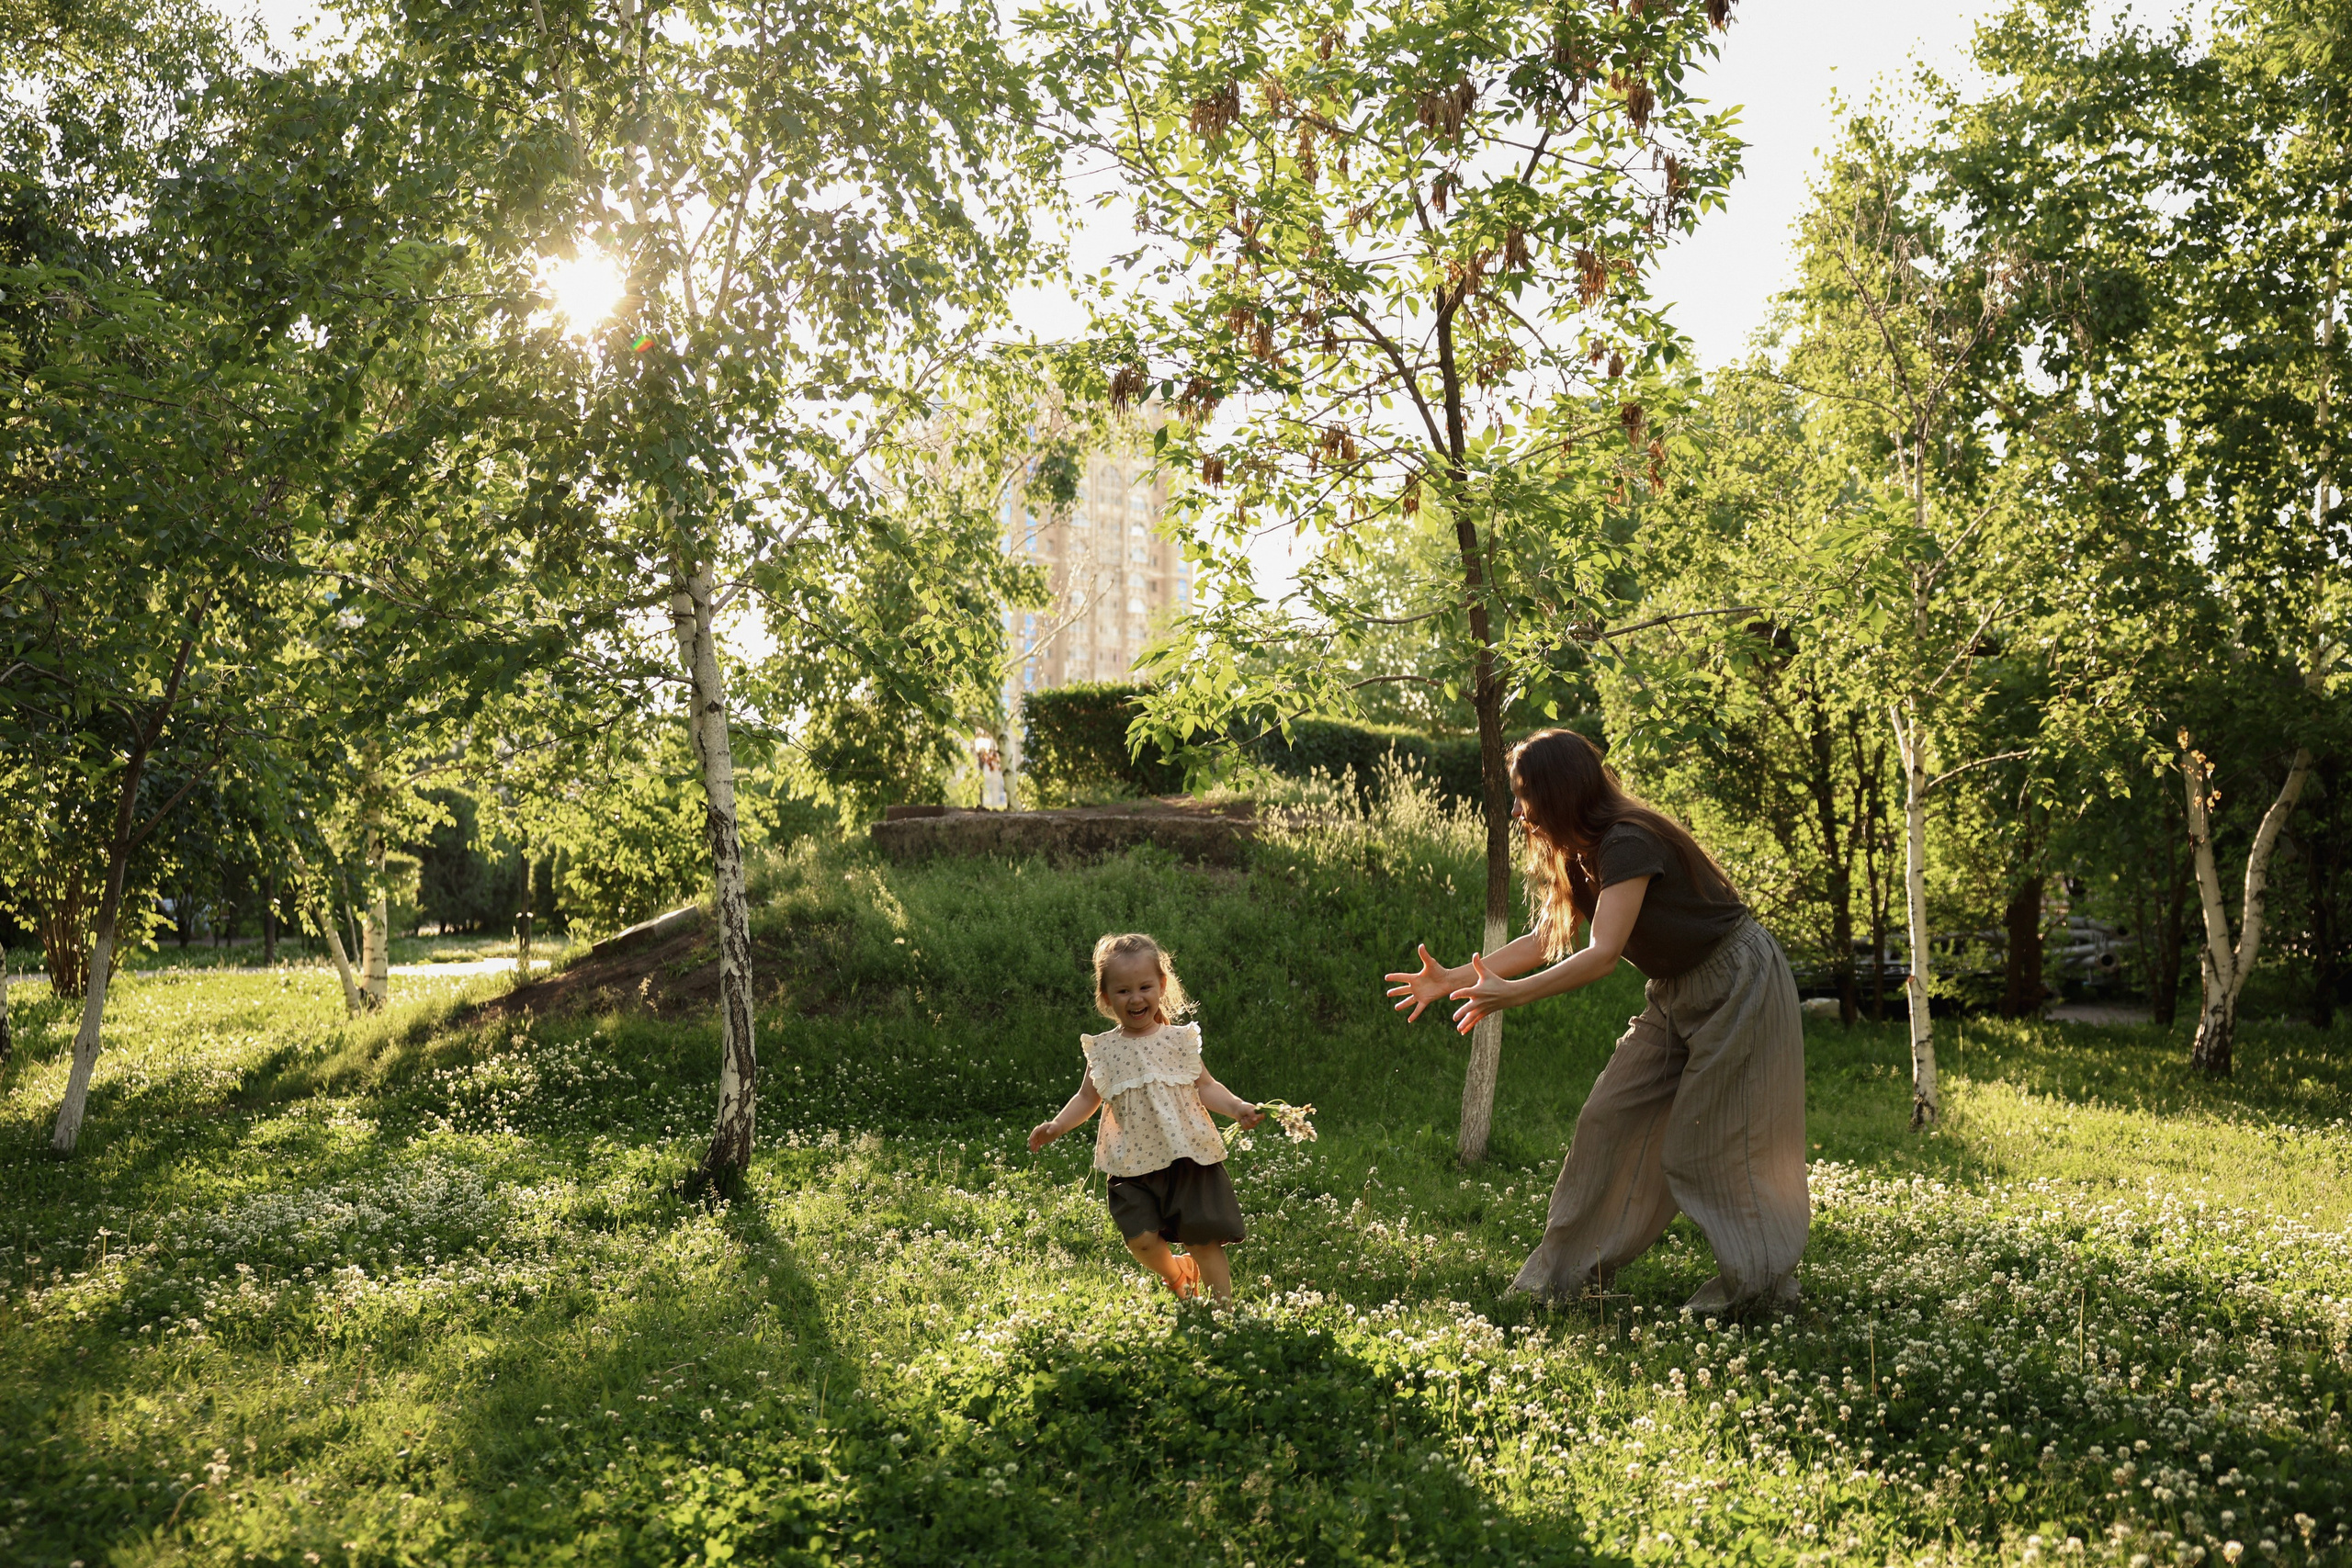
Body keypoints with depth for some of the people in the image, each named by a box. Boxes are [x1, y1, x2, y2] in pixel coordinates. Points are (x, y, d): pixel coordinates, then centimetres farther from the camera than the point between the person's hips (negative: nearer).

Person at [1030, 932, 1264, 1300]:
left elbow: (1205, 1087, 3)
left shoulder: (1179, 1039, 1)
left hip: (1189, 1157, -1)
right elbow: (1088, 1097, 13)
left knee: (1204, 1240, -3)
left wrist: (1237, 1107, -13)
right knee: (1141, 1239, -8)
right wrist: (1056, 1126, 0)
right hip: (1134, 1164, 1)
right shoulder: (1104, 1049, 4)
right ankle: (1175, 1272, 25)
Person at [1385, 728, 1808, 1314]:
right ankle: (1566, 1267, 9)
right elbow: (1544, 941, 6)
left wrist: (1512, 994, -38)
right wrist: (1451, 979, 1)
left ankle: (1763, 1280, 12)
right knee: (1611, 1118, 3)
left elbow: (1603, 954, -33)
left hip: (1740, 985, -9)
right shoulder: (1582, 854, 3)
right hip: (1681, 996, 9)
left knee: (1707, 1143, -5)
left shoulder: (1629, 843, -25)